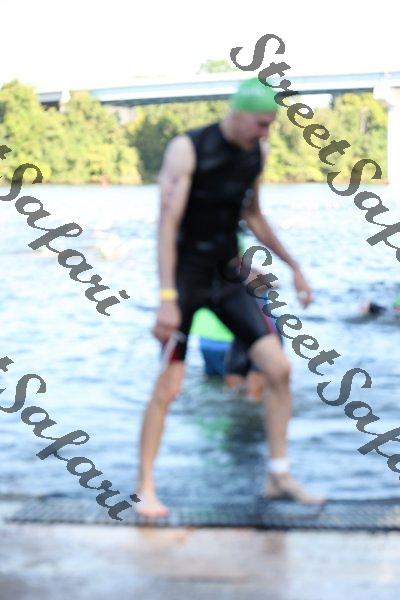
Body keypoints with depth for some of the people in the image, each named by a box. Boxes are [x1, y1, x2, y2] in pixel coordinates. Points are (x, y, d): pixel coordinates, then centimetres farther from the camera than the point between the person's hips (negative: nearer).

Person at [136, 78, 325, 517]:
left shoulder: (256, 153, 4)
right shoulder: (186, 149, -16)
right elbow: (167, 225, -21)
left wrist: (293, 264, 17)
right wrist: (167, 298, -27)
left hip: (227, 278, 6)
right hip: (185, 277, -6)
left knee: (279, 369, -4)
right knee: (168, 387, -5)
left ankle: (278, 477, 8)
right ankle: (145, 487, 11)